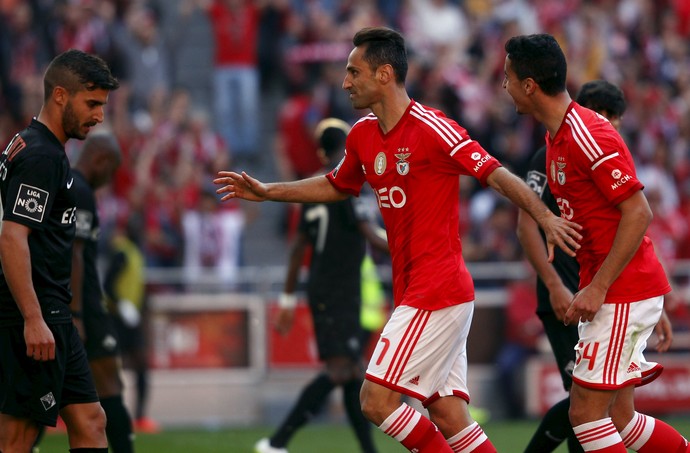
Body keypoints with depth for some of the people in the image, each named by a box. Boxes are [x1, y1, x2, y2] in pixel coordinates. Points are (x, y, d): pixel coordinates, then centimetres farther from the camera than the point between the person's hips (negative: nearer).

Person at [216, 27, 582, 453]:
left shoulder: (432, 128, -14)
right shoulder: (363, 135, 11)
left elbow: (495, 173, -18)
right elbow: (337, 186, 29)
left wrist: (546, 217, -29)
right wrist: (267, 192, 26)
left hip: (437, 293, -8)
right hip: (413, 290, 8)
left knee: (377, 400, -11)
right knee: (448, 418, 4)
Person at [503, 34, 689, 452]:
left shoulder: (589, 135, -18)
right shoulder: (556, 138, 12)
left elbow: (638, 213, -20)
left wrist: (598, 287, -21)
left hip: (623, 294, -10)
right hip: (607, 295, 10)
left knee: (586, 413, -9)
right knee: (618, 418, 10)